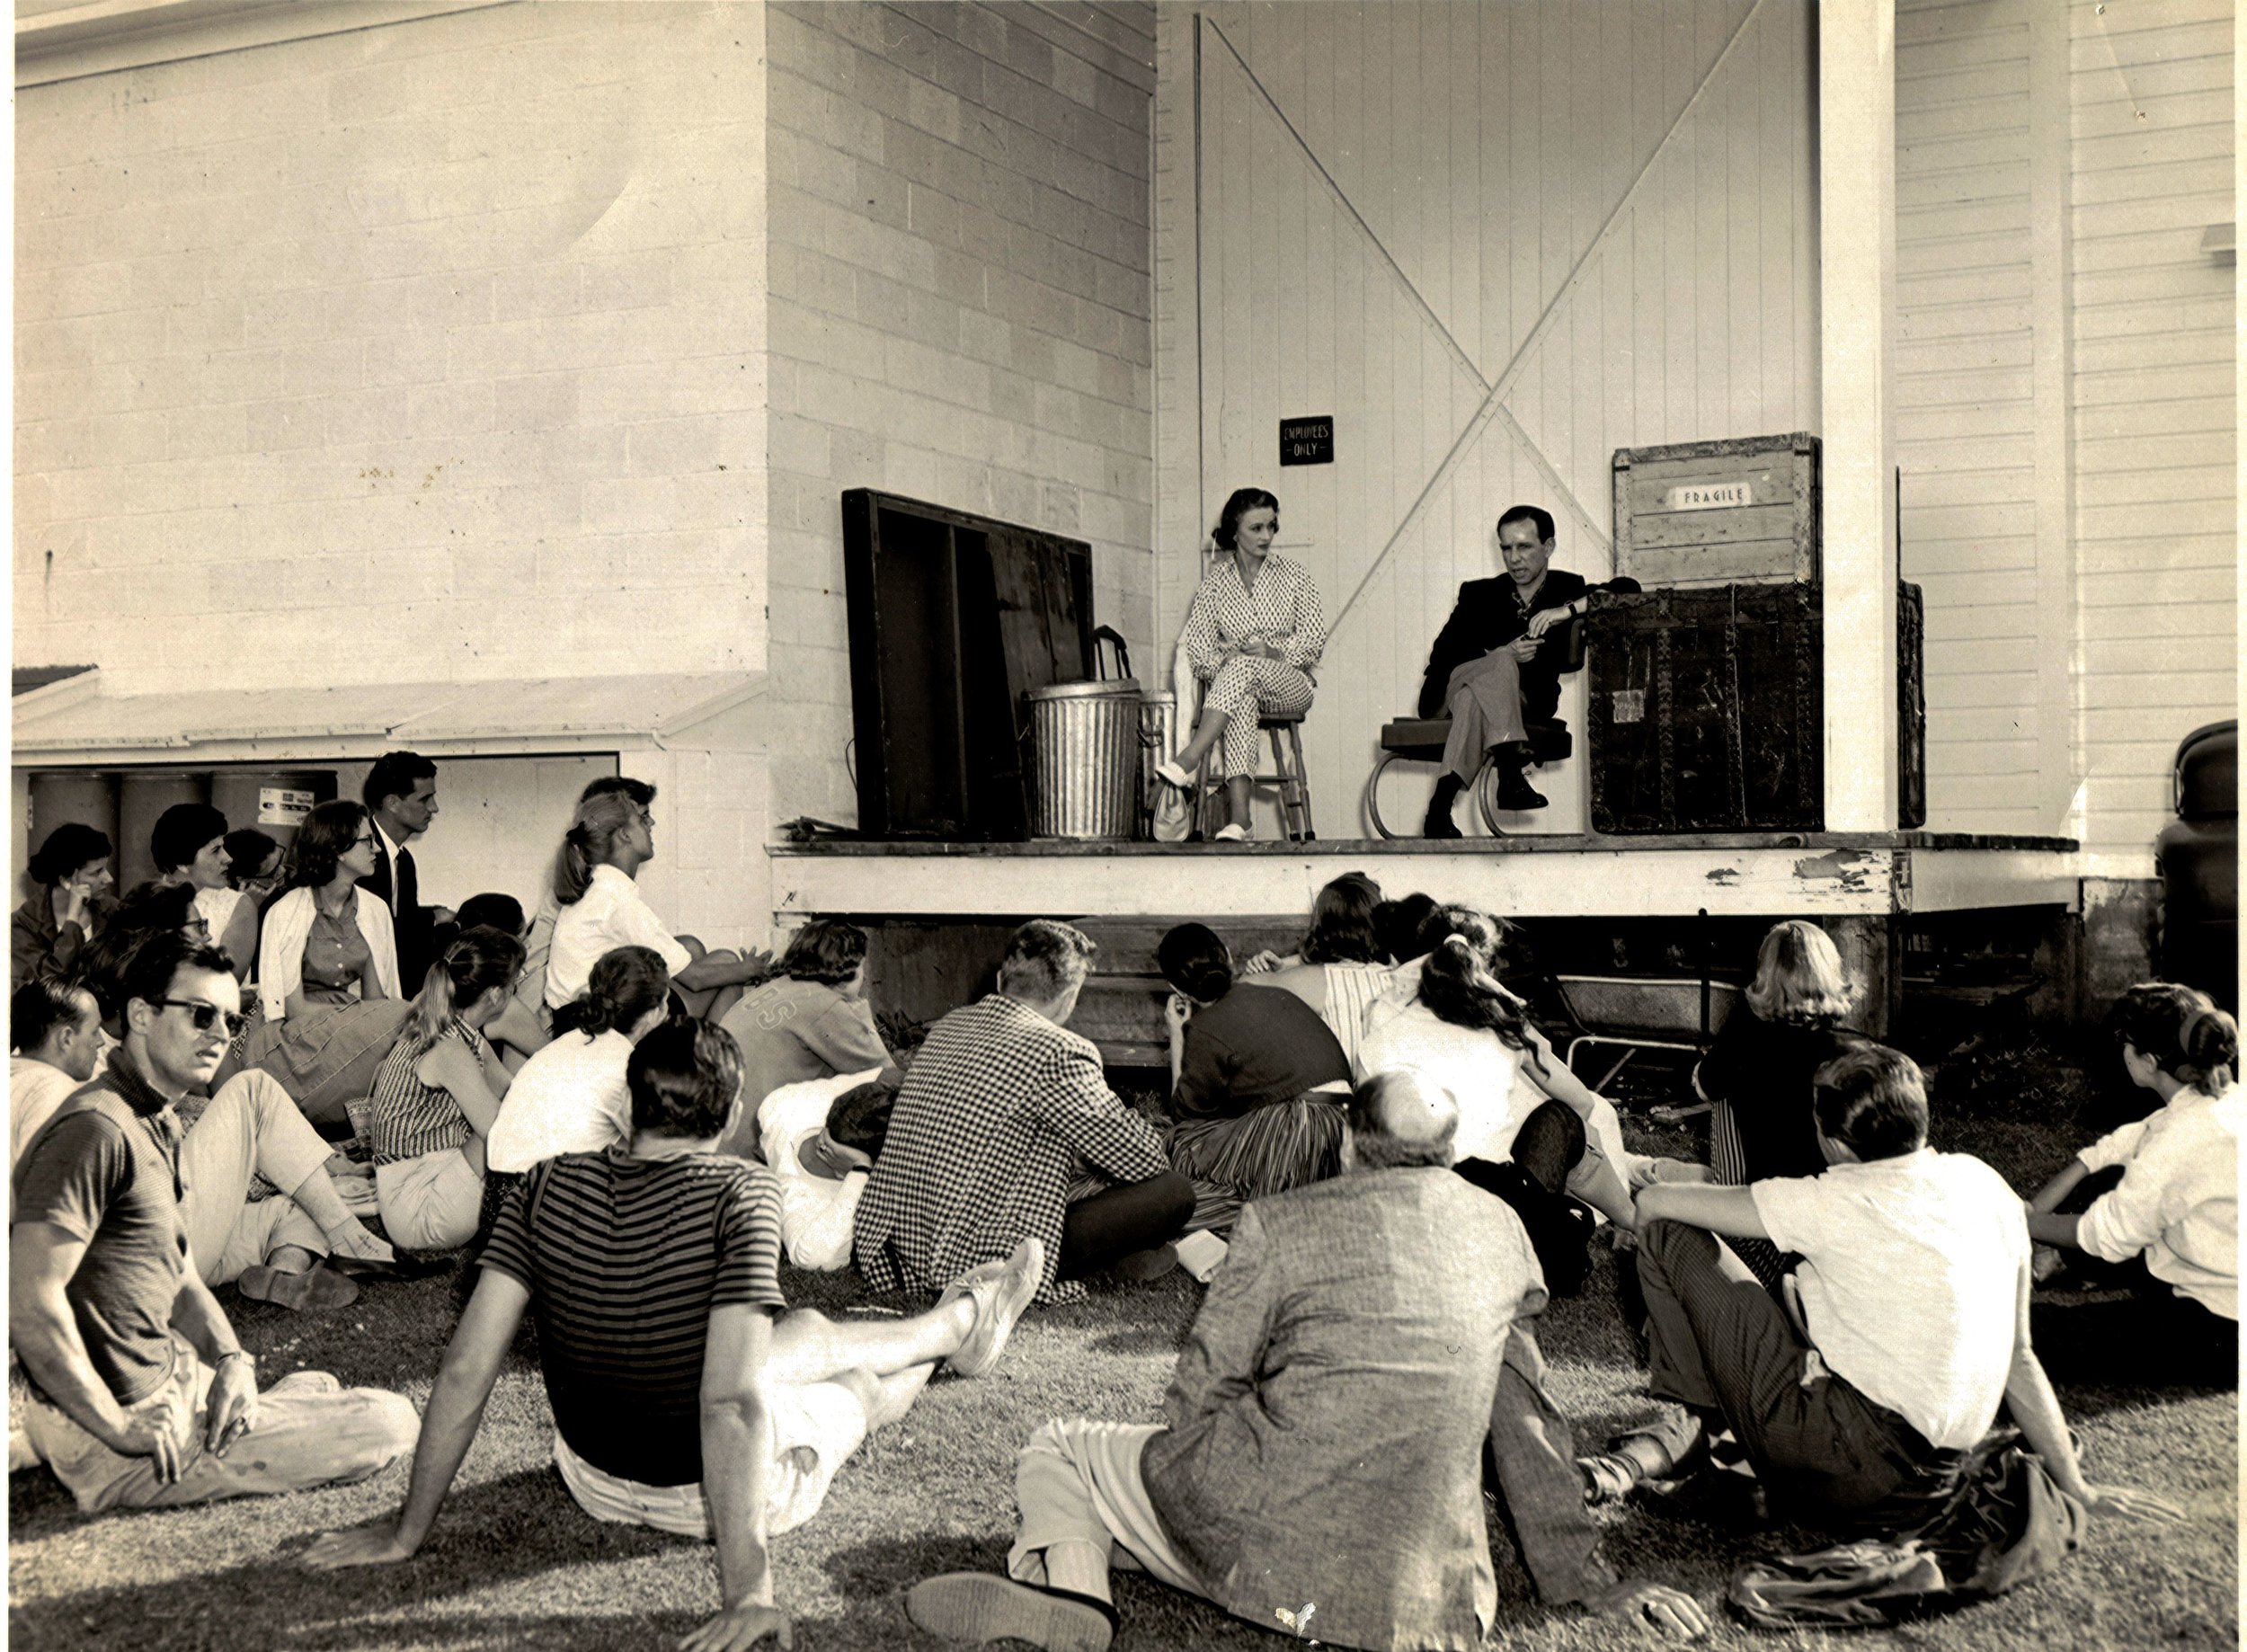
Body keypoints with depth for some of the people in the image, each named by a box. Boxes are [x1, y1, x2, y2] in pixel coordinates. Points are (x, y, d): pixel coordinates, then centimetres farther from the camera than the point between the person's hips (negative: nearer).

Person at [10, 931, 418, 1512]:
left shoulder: (161, 1126, 13)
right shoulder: (97, 1129, -21)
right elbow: (30, 1302, -28)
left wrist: (230, 1360, -2)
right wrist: (120, 1430, -23)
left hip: (169, 1375, 10)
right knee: (392, 1421, -9)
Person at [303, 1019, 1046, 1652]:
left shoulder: (548, 1186, -14)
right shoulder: (738, 1192, -27)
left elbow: (467, 1365, -15)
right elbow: (730, 1401, -34)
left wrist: (408, 1530, -6)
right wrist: (746, 1587, -33)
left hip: (591, 1481, 5)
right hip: (709, 1494, -5)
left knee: (804, 1336, 30)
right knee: (870, 1374, 26)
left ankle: (956, 1327, 57)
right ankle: (958, 1325, 59)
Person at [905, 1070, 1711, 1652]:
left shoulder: (1279, 1224, 0)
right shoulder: (1500, 1230, 12)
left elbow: (1197, 1396, 4)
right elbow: (1526, 1417, 18)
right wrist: (1584, 1579, 25)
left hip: (1273, 1532, -5)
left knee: (1055, 1453, 15)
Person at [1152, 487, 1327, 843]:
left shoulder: (1292, 574, 11)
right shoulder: (1215, 581, 11)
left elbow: (1316, 637, 4)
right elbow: (1192, 641, 3)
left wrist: (1276, 651, -15)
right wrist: (1220, 660, -18)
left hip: (1289, 686, 0)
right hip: (1229, 680, 1)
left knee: (1243, 667, -37)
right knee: (1242, 701, -40)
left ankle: (1188, 761, -51)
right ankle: (1238, 817, -54)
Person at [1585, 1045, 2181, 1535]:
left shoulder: (1839, 1201, -10)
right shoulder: (1985, 1185, 6)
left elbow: (1652, 1201, -4)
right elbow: (2019, 1356, 10)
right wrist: (2079, 1488, 19)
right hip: (1922, 1491, 7)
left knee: (1671, 1236, -2)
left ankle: (1685, 1425, 8)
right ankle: (1660, 1448, 19)